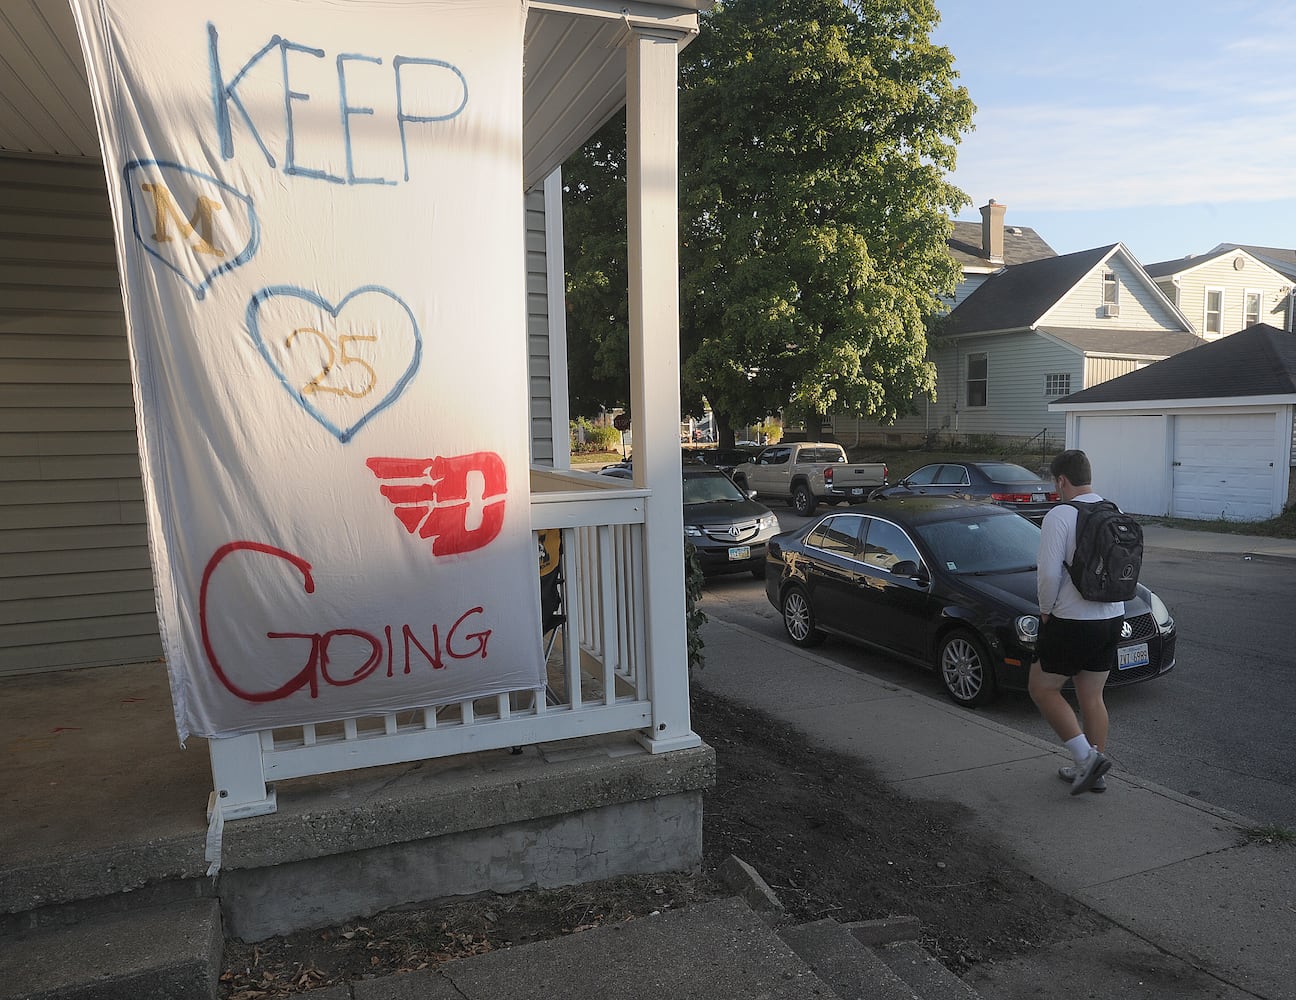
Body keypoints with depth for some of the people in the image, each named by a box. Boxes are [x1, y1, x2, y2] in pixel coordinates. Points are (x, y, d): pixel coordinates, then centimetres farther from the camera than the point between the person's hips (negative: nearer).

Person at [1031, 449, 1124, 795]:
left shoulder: (1060, 516, -16)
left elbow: (1049, 573, -20)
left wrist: (1046, 609, -4)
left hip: (1073, 621, -8)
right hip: (1113, 618, 8)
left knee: (1042, 689, 5)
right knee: (1092, 696, 15)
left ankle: (1086, 756, -3)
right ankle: (1093, 772, 23)